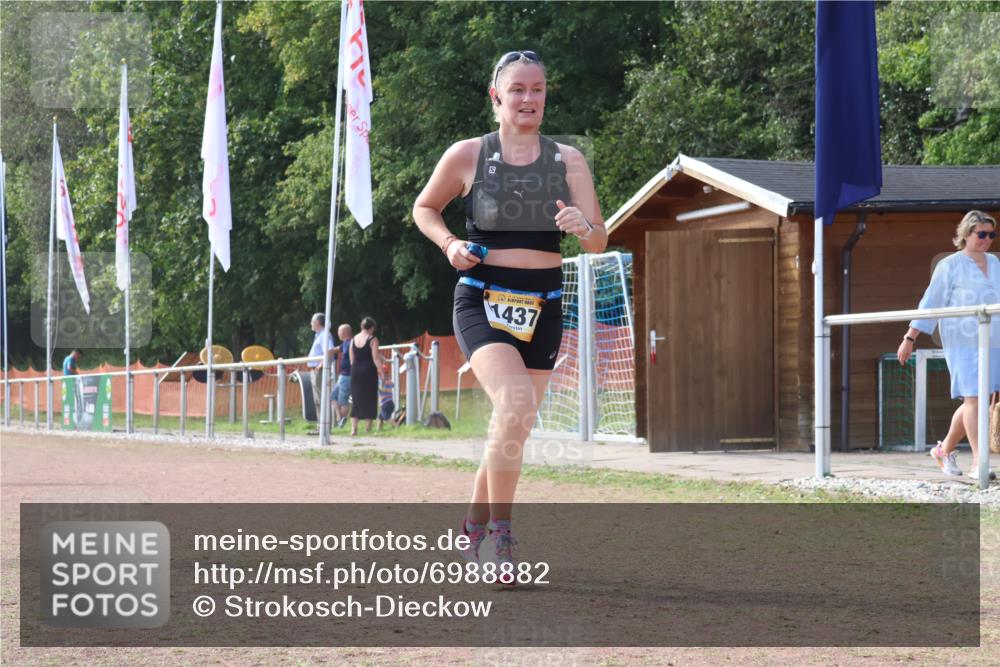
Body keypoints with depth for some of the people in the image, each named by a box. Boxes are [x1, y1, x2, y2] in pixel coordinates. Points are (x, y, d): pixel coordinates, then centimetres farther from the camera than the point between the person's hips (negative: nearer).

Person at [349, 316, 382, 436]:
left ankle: (353, 427, -2)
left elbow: (352, 359, 11)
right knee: (369, 399, 5)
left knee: (356, 399, 7)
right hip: (369, 371, -5)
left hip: (355, 371, 5)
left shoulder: (354, 339, 8)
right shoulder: (372, 340, -7)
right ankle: (368, 427, 7)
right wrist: (380, 371, -5)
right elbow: (375, 358, -13)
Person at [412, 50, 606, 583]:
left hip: (542, 308, 4)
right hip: (482, 301, -3)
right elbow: (424, 208, 14)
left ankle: (474, 525, 32)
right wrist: (449, 244, -5)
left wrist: (584, 228, -21)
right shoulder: (467, 156, -1)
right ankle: (500, 532, -16)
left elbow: (599, 244, 2)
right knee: (516, 404, -26)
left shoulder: (567, 160, 5)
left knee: (512, 429, 9)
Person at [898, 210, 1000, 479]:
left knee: (973, 400, 8)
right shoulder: (950, 265, -2)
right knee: (973, 398, -12)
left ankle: (945, 449, 26)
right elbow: (931, 303, -3)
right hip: (962, 342, -6)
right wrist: (910, 338, -6)